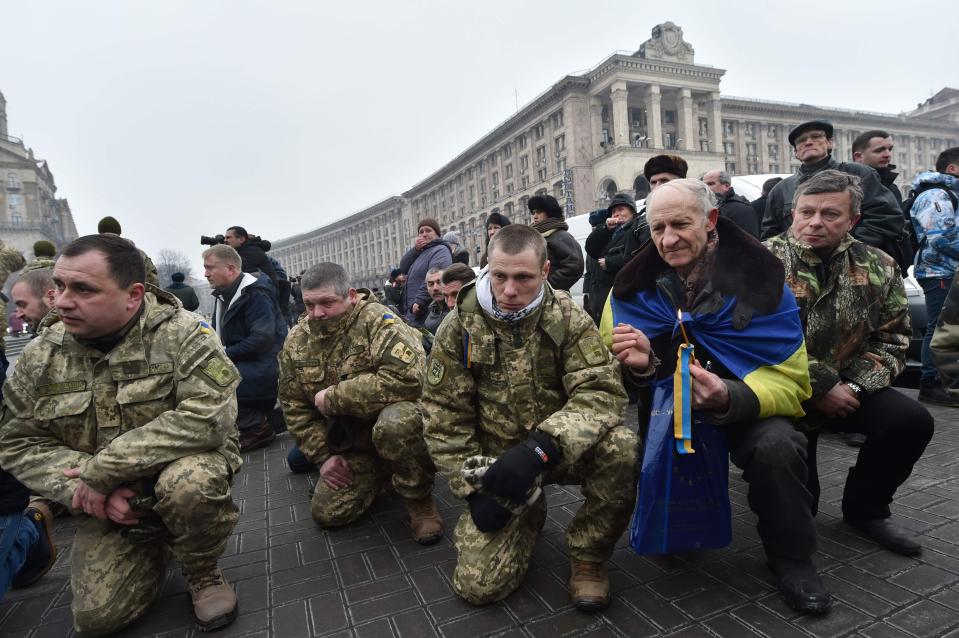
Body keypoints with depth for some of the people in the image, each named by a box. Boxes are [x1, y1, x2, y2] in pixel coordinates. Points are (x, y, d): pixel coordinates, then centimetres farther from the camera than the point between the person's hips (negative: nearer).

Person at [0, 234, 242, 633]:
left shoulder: (182, 334, -17)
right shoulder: (41, 354, -2)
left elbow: (208, 416, -29)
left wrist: (102, 469, -25)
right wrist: (84, 489, -15)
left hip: (178, 470, -4)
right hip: (107, 506, 4)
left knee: (189, 480, -36)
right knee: (97, 616, -7)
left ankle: (202, 571, -4)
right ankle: (151, 549, 28)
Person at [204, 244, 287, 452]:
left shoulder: (256, 294, -15)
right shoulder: (223, 296, 13)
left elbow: (262, 340, -24)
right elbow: (220, 336, 20)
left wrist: (224, 354, -17)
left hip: (266, 367, -10)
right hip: (243, 363, 10)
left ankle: (258, 428, -7)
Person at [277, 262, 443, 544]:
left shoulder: (378, 321, -21)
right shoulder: (297, 341, 0)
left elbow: (404, 379, -36)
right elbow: (294, 405, 6)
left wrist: (332, 398, -26)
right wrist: (322, 455, -3)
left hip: (398, 423, -6)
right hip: (350, 443, 6)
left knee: (393, 424, -38)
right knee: (327, 513, -1)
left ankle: (419, 500, -11)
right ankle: (378, 473, 27)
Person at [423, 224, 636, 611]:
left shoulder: (568, 318, -10)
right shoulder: (460, 327, -8)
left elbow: (601, 392, -21)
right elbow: (443, 415, -4)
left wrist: (541, 446, -37)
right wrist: (473, 488, -10)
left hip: (563, 452, 0)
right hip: (496, 460, 1)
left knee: (621, 448, -31)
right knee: (479, 584, -11)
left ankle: (587, 555, -3)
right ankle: (528, 515, 22)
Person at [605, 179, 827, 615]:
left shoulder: (758, 277, -16)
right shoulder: (635, 284, -10)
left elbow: (790, 379, -17)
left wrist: (731, 397, -37)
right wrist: (639, 365, -31)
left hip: (745, 407, -2)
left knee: (777, 446, -29)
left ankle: (790, 557, 1)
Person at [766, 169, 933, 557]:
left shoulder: (878, 268, 4)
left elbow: (892, 338, 8)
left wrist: (855, 386, -9)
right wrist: (820, 388, -18)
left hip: (846, 386, 5)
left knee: (911, 420, -15)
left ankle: (865, 509, 12)